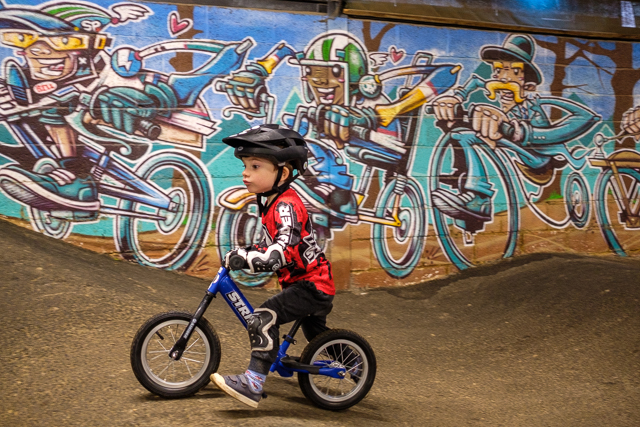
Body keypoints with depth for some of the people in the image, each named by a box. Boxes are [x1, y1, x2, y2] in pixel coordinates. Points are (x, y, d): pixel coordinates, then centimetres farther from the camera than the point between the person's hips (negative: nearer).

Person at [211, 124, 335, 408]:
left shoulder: (286, 206, -24)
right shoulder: (270, 200, 8)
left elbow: (281, 252, -38)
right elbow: (272, 243, 20)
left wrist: (246, 258, -41)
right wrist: (246, 252, 9)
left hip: (312, 284, -11)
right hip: (312, 281, 11)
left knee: (263, 319, -24)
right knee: (315, 331, 30)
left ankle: (252, 385, -23)